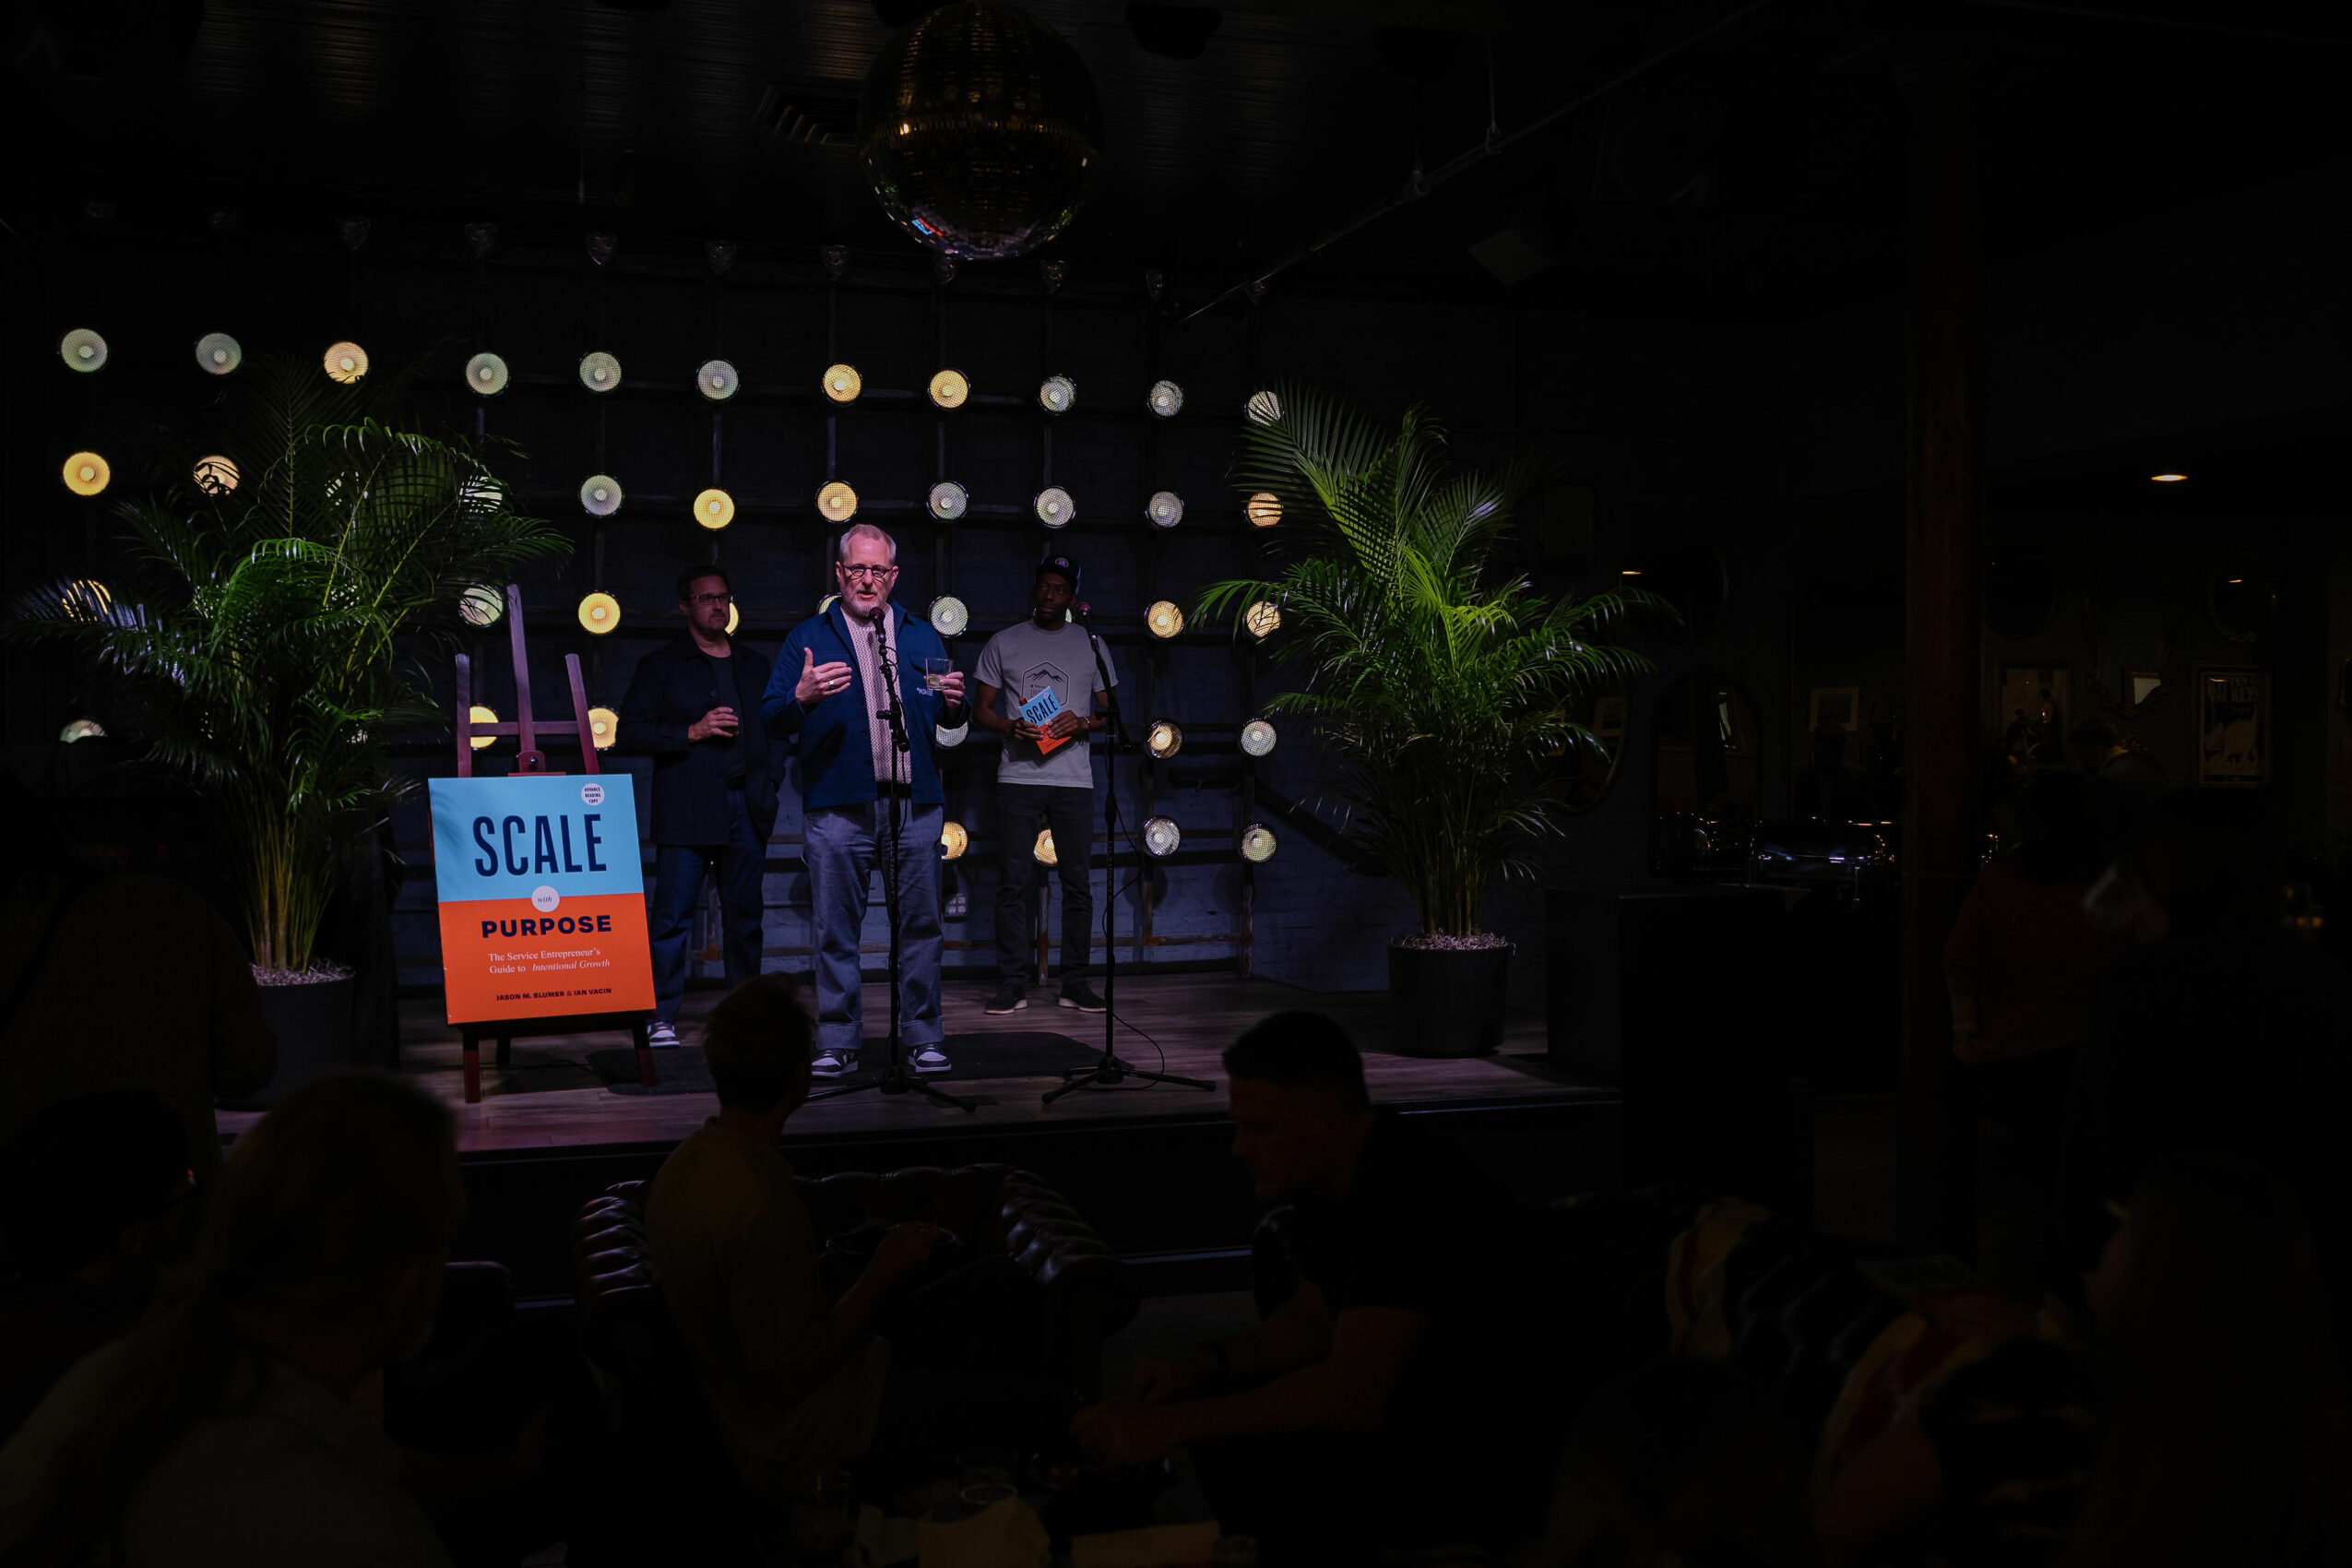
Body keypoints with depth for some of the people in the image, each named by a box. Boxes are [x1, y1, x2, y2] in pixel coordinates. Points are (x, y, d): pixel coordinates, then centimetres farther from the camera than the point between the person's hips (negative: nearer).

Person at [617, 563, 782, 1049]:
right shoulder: (660, 666, 5)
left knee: (745, 916, 7)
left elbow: (776, 725, 24)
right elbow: (630, 734, -2)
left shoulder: (755, 664, 17)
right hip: (686, 812, -4)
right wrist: (692, 732, -11)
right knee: (673, 915, -7)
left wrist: (769, 773, 7)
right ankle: (662, 1017, -2)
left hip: (746, 807, 4)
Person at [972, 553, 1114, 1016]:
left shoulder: (1090, 644, 11)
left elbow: (1111, 709, 12)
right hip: (1018, 775, -1)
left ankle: (1076, 983, 9)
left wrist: (1083, 723, -9)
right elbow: (981, 709, 10)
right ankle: (1013, 984, 3)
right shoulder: (1003, 643, 10)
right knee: (1013, 882, -2)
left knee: (1077, 882, 2)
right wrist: (1011, 727, -11)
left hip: (1074, 778, 1)